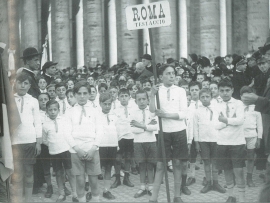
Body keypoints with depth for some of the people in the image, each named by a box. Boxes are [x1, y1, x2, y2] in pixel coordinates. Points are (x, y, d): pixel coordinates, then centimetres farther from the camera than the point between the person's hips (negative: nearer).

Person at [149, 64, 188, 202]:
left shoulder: (181, 91, 0)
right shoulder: (157, 90, 0)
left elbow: (183, 114, -6)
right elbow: (152, 110, -13)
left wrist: (165, 114, -15)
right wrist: (152, 95, -25)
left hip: (179, 131, 0)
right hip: (163, 132, 0)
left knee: (177, 164, 7)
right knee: (160, 165, 2)